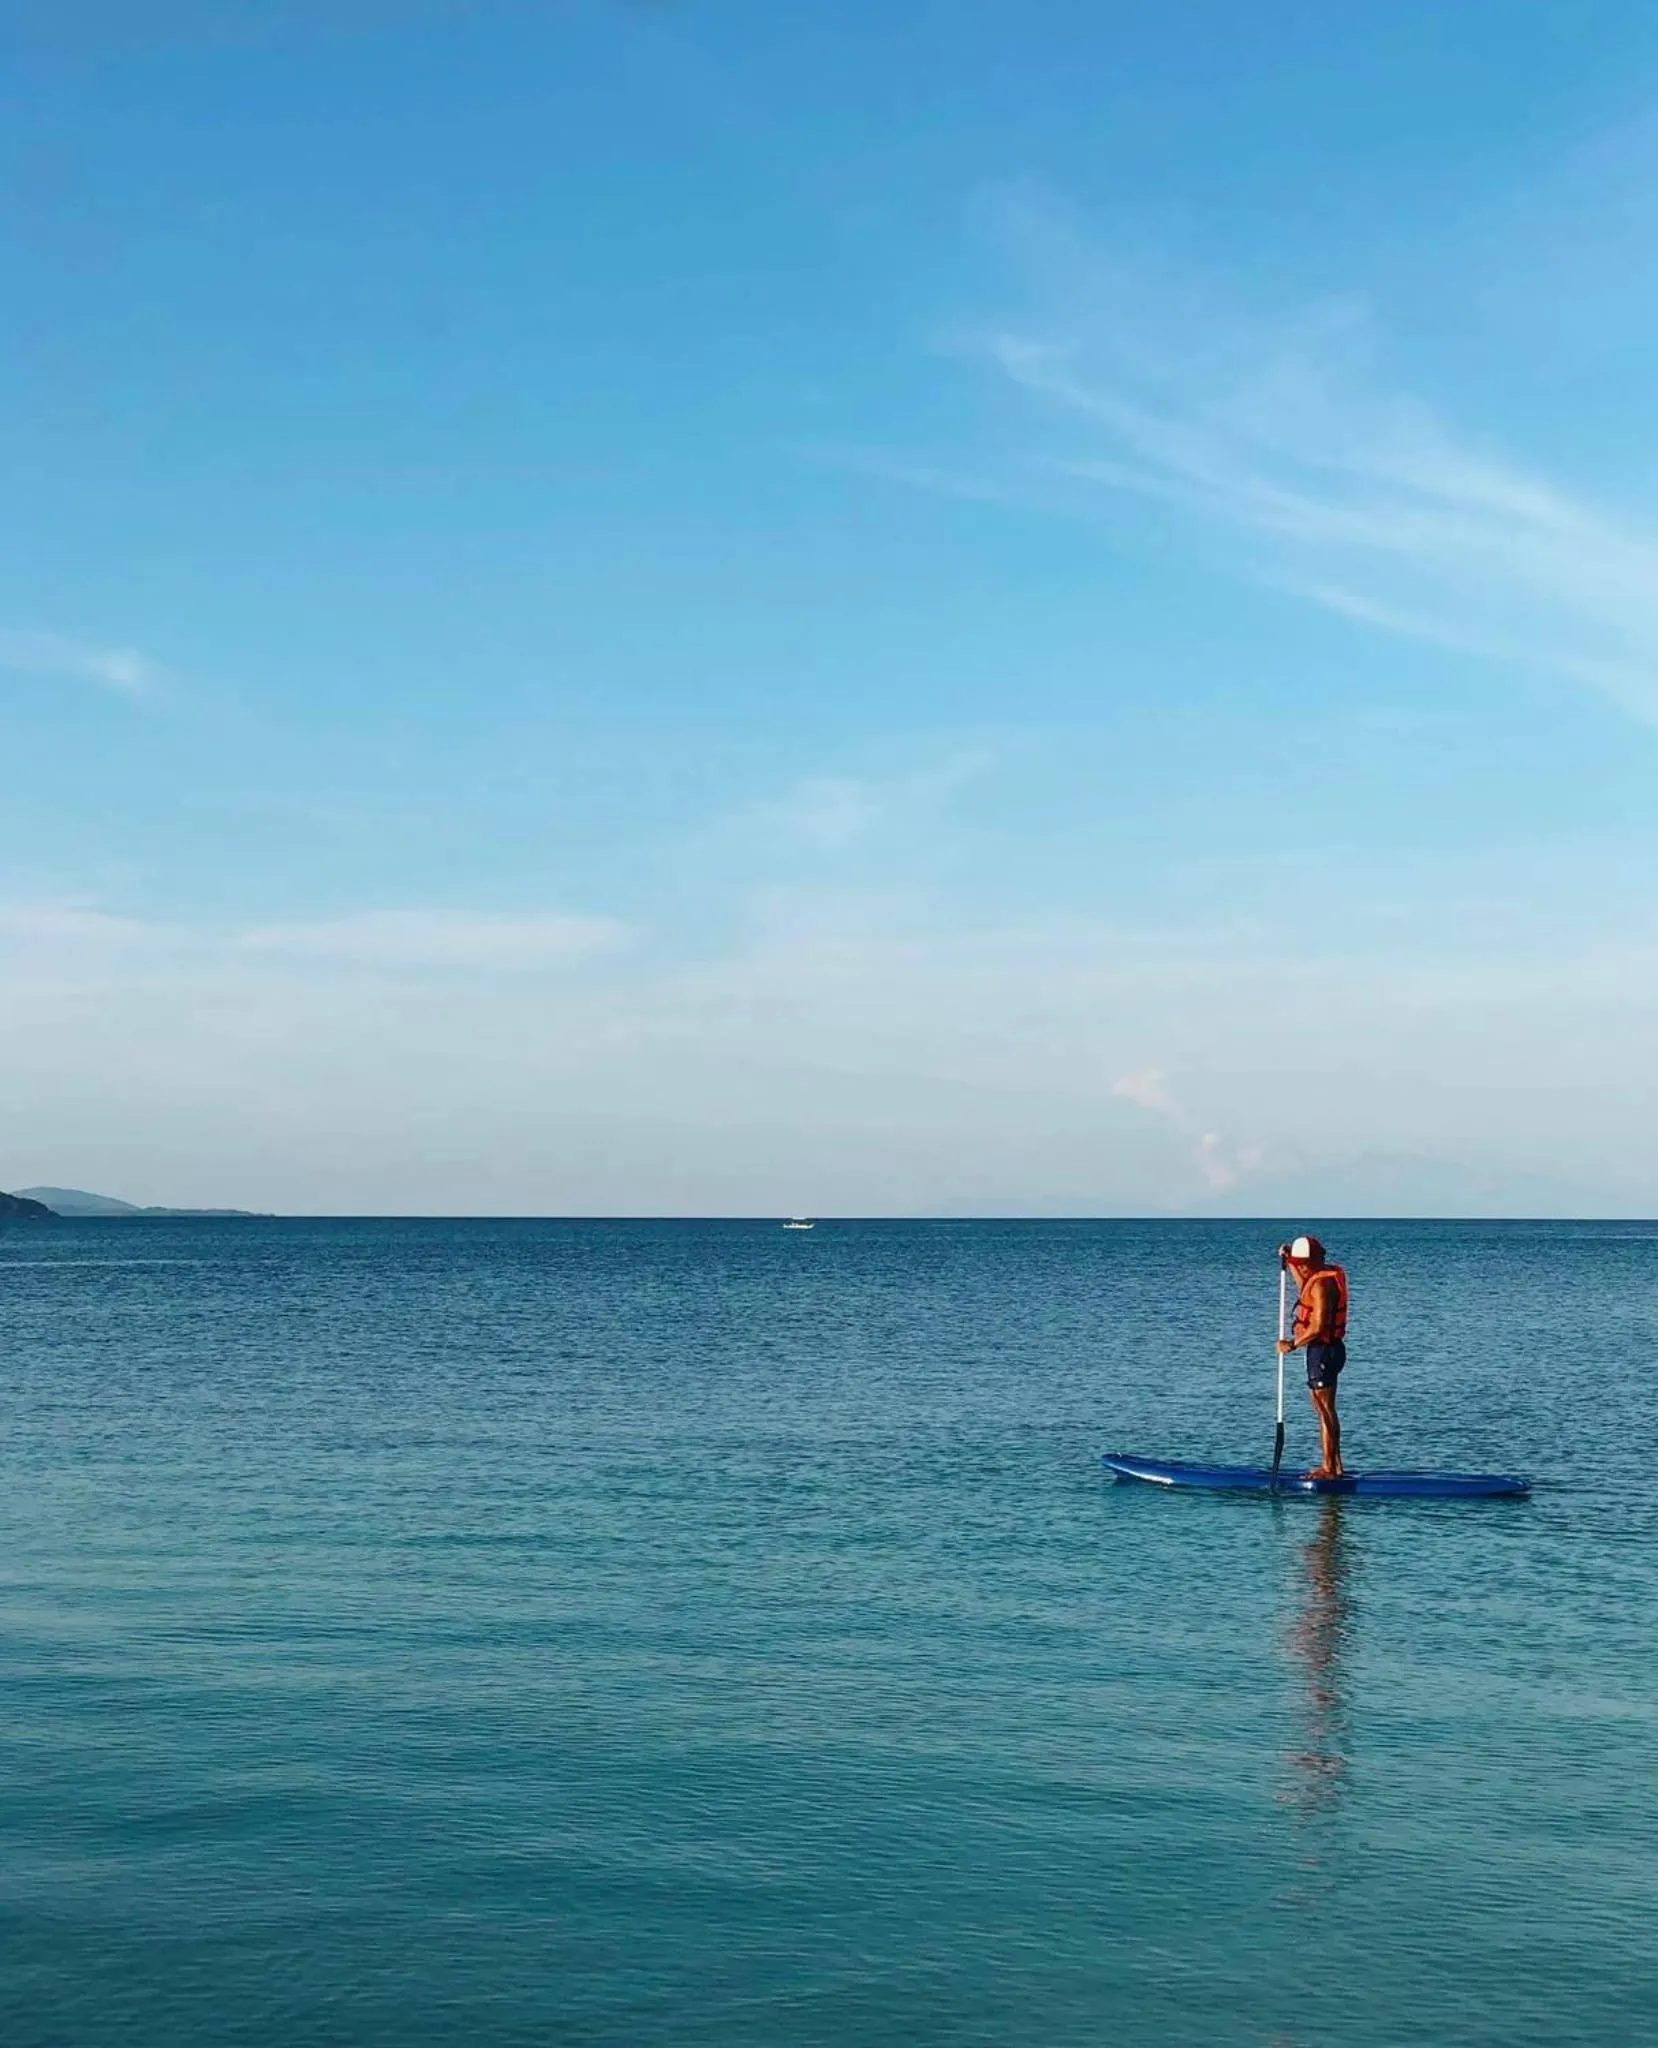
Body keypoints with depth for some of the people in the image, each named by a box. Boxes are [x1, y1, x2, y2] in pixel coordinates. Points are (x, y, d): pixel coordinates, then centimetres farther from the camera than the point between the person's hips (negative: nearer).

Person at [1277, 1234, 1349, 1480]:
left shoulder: (1321, 1284, -21)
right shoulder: (1328, 1276, 10)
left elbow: (1318, 1327, -25)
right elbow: (1305, 1289, 33)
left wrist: (1293, 1344, -15)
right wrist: (1289, 1262, 27)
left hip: (1322, 1349, -11)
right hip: (1329, 1348, 11)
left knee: (1324, 1409, -5)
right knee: (1327, 1408, 17)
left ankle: (1329, 1467, -1)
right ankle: (1335, 1465, 24)